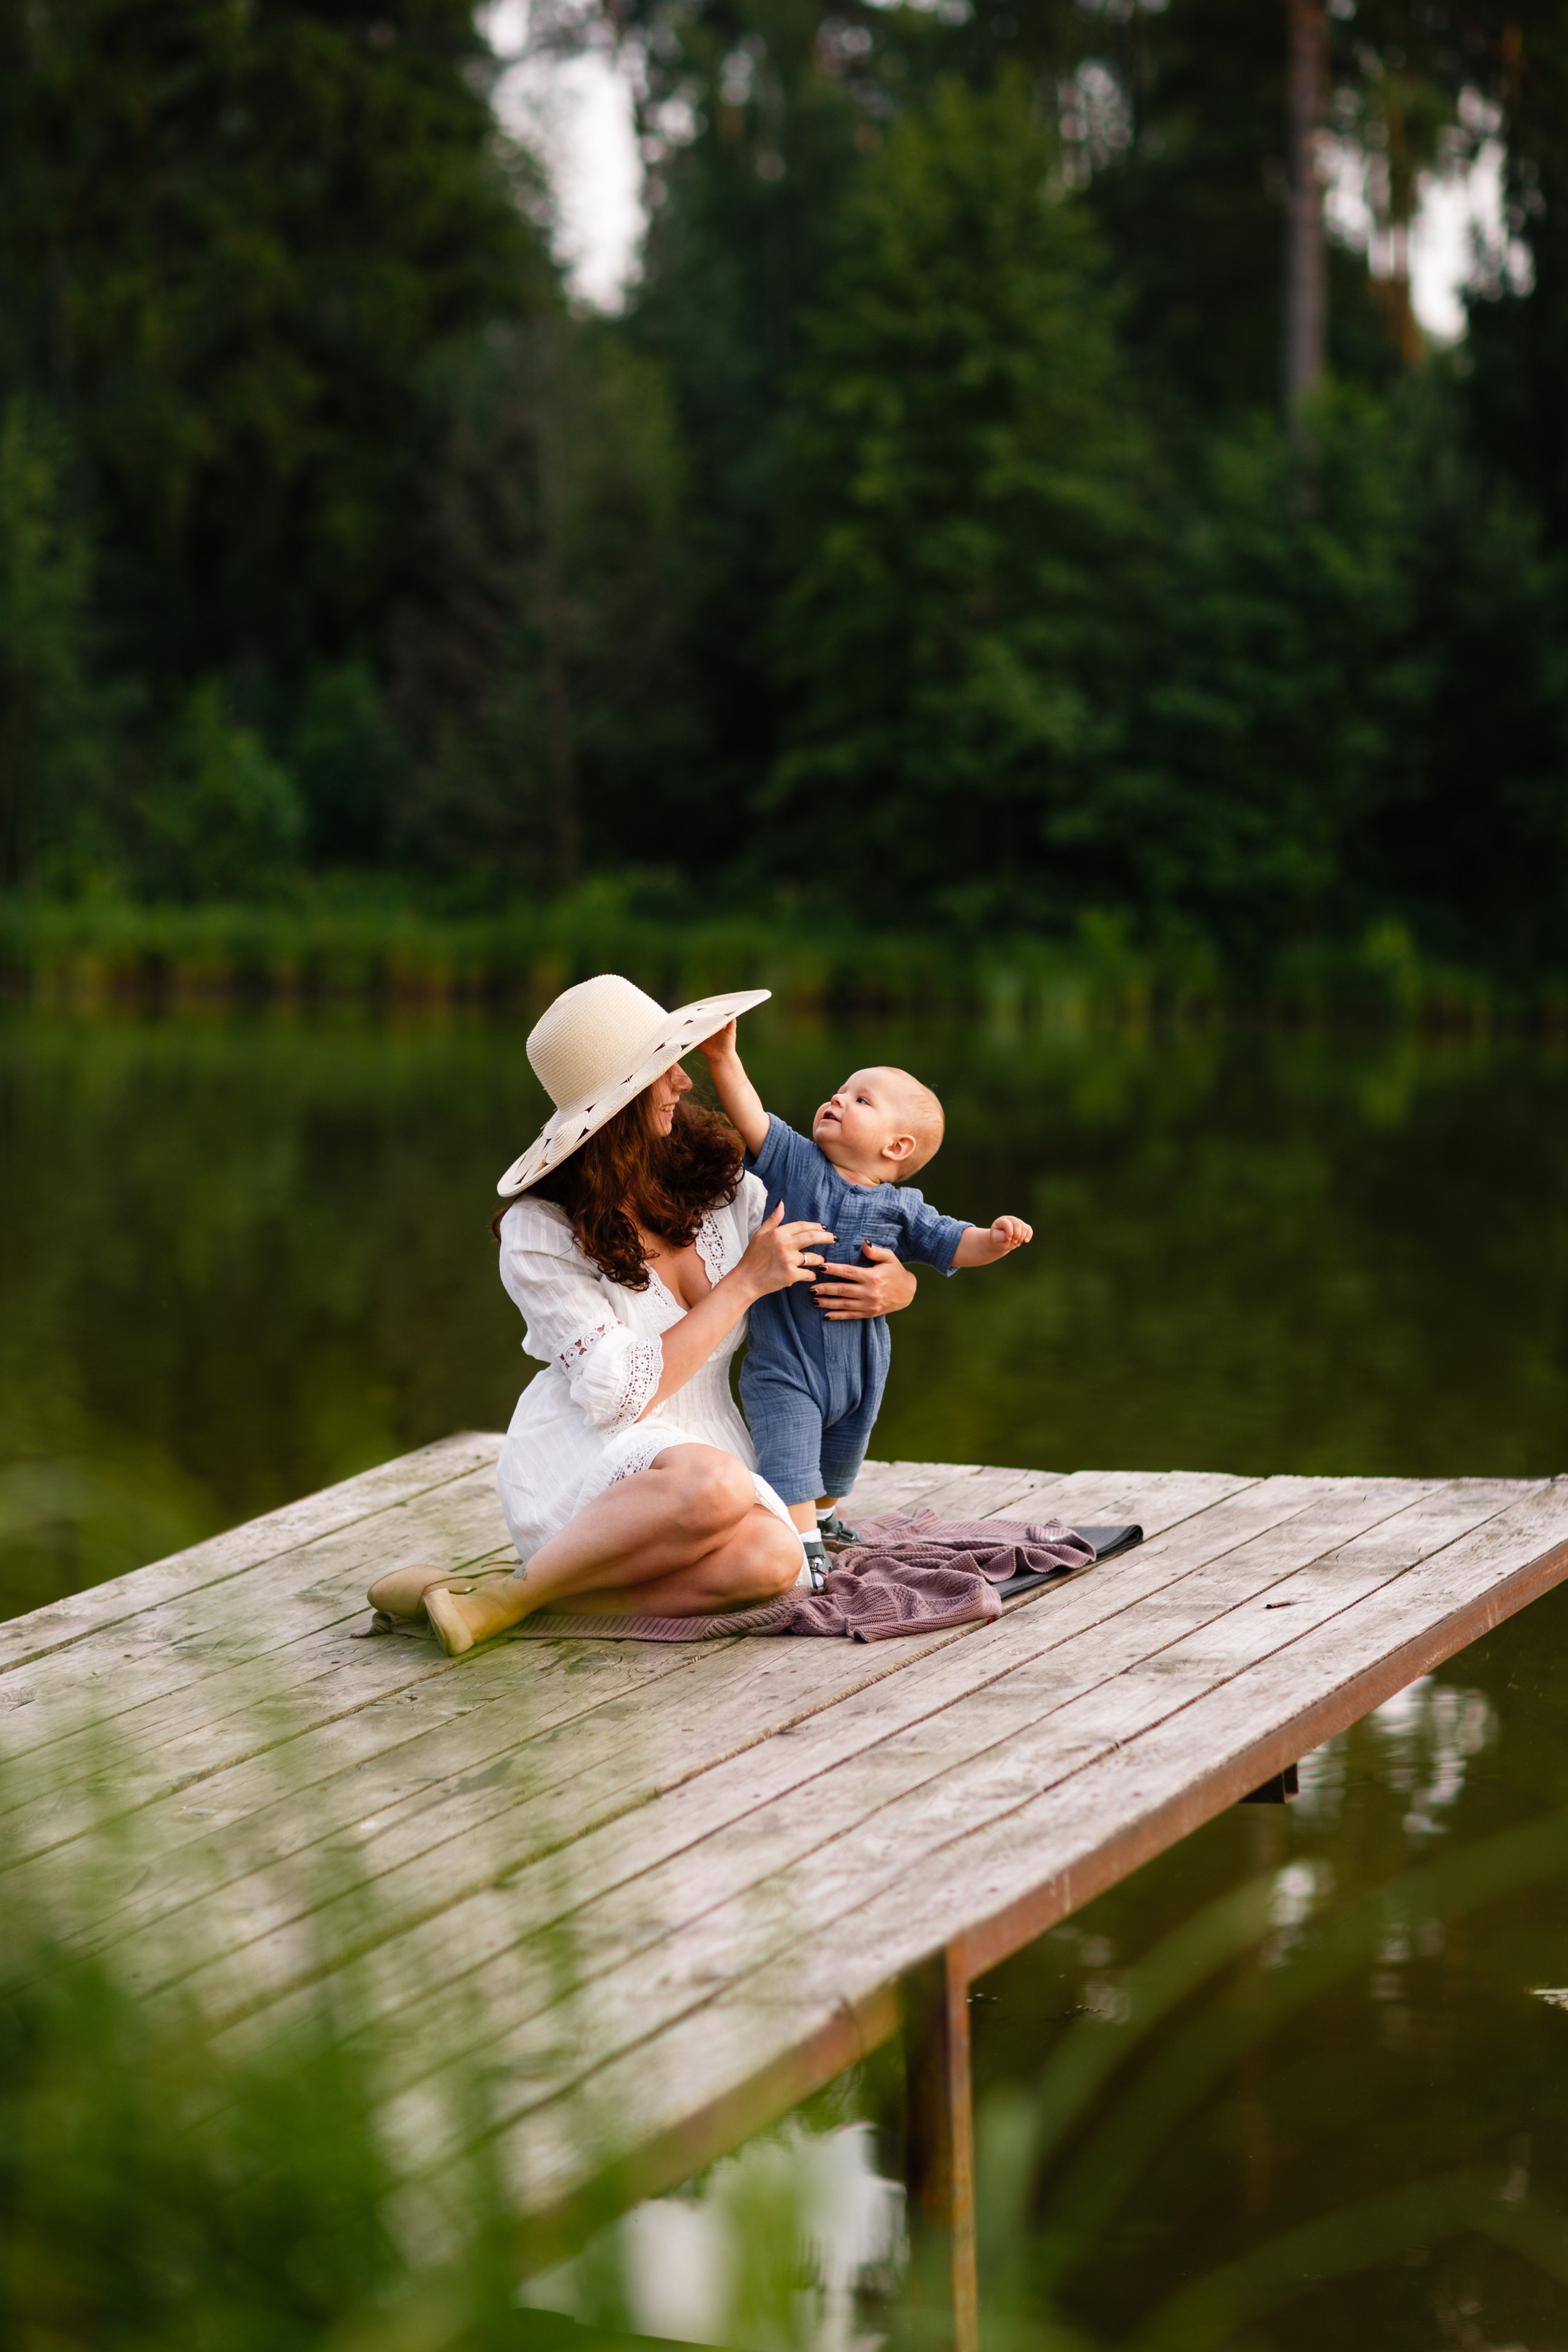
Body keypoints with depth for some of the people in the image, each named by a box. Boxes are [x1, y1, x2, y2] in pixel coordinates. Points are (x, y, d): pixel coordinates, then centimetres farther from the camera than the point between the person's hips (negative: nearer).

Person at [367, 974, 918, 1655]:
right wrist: (746, 1281, -16)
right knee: (713, 1484, -40)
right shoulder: (540, 1231, -10)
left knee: (771, 1557, -33)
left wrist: (893, 1286, -9)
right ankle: (511, 1594, -23)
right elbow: (622, 1394, -17)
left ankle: (522, 1593, -21)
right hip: (584, 1458, -5)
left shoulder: (718, 1180, 4)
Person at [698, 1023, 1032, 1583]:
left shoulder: (900, 1208, -2)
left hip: (857, 1369, 3)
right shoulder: (792, 1163, -6)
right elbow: (752, 1119, -17)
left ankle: (823, 1516, 48)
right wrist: (724, 1057, -30)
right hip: (783, 1366, -3)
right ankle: (804, 1544, -15)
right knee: (789, 1454, -19)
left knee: (840, 1462, 23)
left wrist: (996, 1238, -21)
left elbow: (951, 1244, 0)